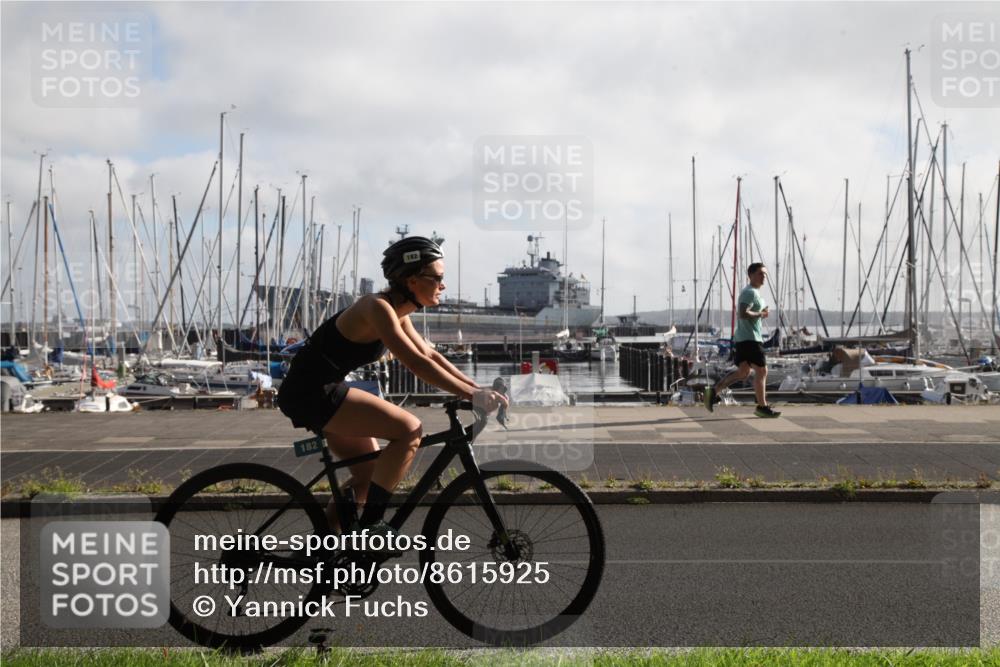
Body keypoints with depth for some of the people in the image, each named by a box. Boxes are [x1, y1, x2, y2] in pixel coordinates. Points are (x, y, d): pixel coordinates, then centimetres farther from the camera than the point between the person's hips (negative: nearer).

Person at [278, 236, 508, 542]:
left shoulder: (397, 312, 9)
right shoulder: (377, 308, -21)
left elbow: (430, 355, 12)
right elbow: (417, 364, -28)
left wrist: (478, 388, 3)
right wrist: (472, 395, -28)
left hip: (322, 392, 10)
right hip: (311, 393, -10)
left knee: (370, 474, 15)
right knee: (409, 430, -17)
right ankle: (370, 525, -10)